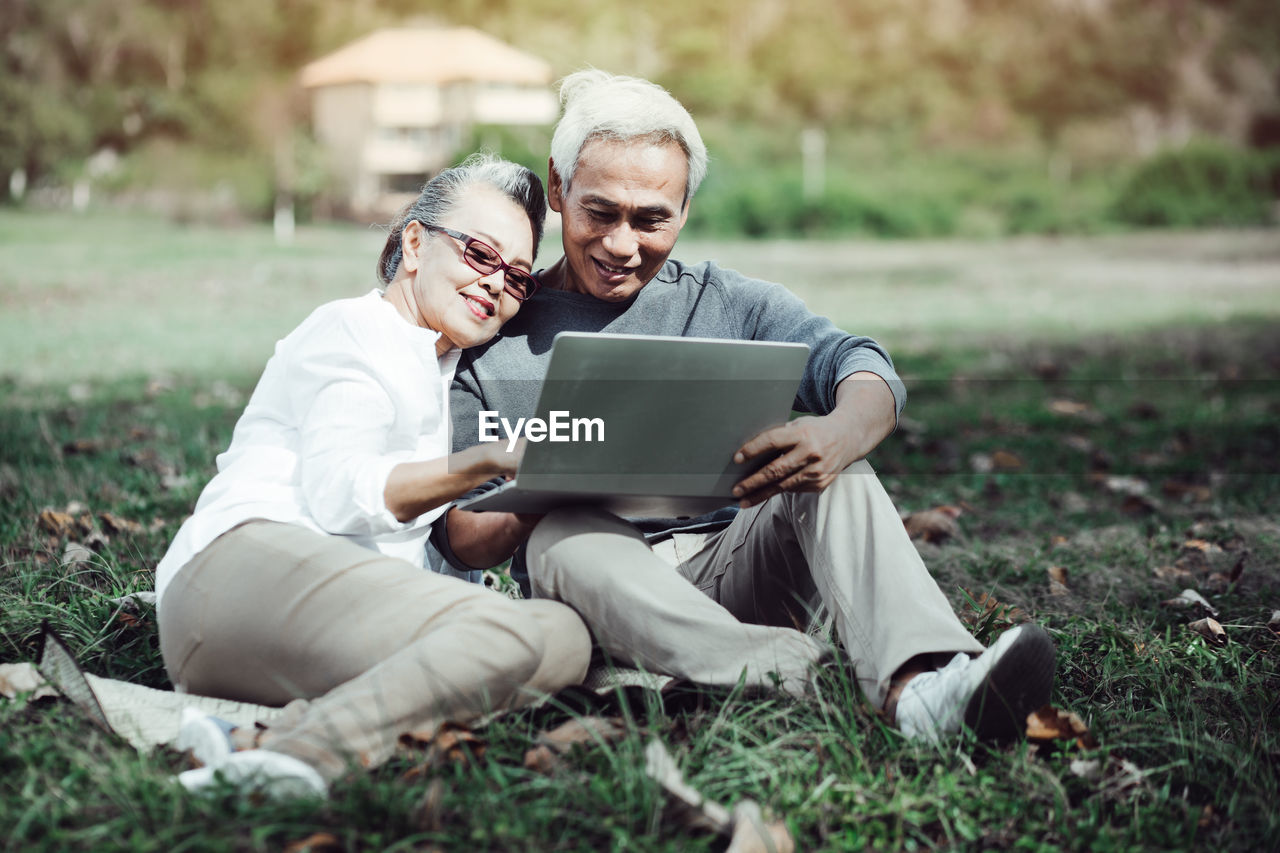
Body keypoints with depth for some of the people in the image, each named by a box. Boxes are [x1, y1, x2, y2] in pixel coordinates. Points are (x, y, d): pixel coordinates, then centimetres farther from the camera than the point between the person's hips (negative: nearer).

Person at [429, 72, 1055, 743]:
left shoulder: (730, 304, 12)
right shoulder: (499, 335, 7)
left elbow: (859, 367, -7)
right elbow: (457, 541, 3)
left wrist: (842, 432, -32)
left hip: (732, 572, 2)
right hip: (596, 592, -1)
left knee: (828, 468, -23)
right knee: (566, 534, -32)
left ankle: (918, 682, -49)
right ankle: (799, 675, -53)